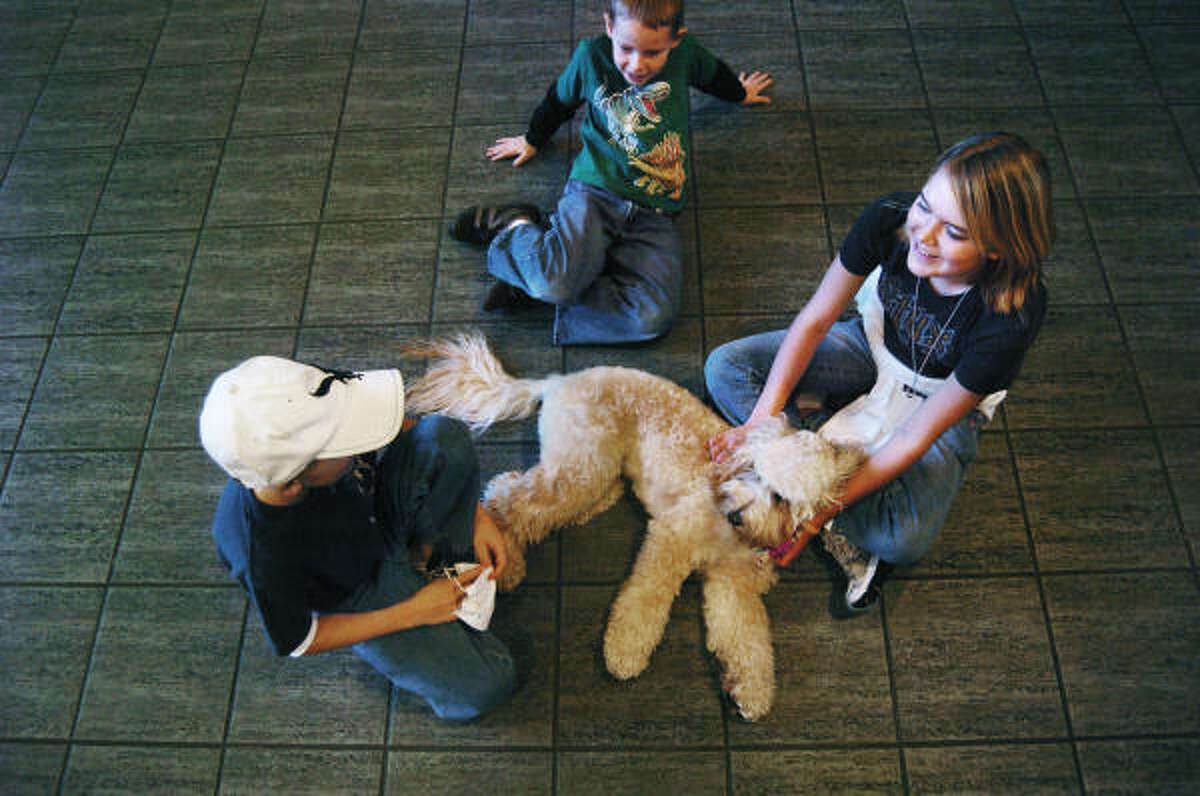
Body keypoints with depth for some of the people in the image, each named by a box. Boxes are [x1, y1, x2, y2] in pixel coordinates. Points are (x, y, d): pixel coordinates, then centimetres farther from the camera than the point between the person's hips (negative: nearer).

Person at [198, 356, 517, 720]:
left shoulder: (302, 425, -30)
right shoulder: (262, 558, -38)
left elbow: (401, 426, -8)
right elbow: (296, 642, -16)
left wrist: (477, 513, -9)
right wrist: (412, 613, -15)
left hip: (384, 509, 4)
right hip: (361, 594, -3)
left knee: (445, 434, -26)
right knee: (484, 688, -12)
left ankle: (424, 553, -1)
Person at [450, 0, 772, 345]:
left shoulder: (685, 54, 3)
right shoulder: (591, 56, 1)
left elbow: (714, 73, 27)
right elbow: (559, 99, 21)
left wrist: (740, 93, 47)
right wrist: (533, 140, 36)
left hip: (653, 216, 2)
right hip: (594, 192, -2)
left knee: (654, 316, -24)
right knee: (558, 282, -32)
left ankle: (535, 287, -8)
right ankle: (517, 227, 3)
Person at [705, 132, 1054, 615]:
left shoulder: (1013, 317, -35)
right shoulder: (892, 219, -28)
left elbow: (915, 438, -28)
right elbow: (815, 320, -17)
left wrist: (820, 513, -28)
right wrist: (761, 421, -26)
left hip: (944, 403, -4)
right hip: (873, 350, 5)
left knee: (904, 537, -32)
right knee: (725, 368, -16)